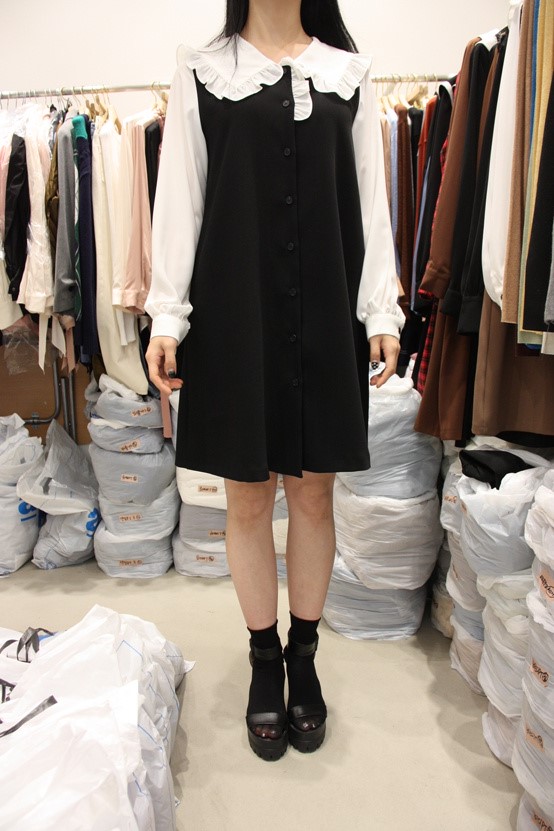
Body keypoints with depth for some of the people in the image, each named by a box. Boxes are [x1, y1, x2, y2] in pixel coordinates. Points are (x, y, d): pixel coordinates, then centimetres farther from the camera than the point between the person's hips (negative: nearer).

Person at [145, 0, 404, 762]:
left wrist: (381, 312, 0)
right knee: (248, 498, 5)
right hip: (234, 318, -1)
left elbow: (370, 199, 9)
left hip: (324, 318, 2)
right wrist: (167, 315, -4)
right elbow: (180, 197, 4)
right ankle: (264, 660, 26)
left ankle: (304, 657, 27)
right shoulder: (201, 73, 10)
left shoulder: (349, 72, 14)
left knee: (314, 495, 7)